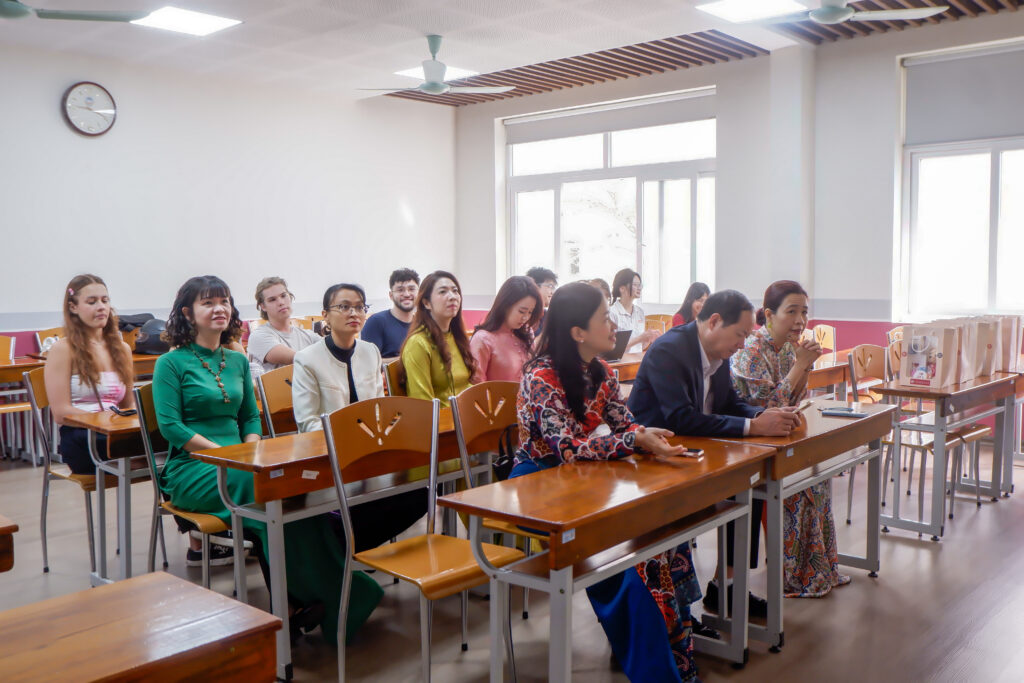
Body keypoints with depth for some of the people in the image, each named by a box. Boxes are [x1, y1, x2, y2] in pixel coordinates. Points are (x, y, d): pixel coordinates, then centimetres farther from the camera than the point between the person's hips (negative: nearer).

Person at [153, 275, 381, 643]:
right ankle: (311, 598, -27)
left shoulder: (238, 361, 17)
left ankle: (303, 599, -28)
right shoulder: (172, 363, 0)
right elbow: (170, 425, -10)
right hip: (190, 470, -5)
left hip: (237, 466, 5)